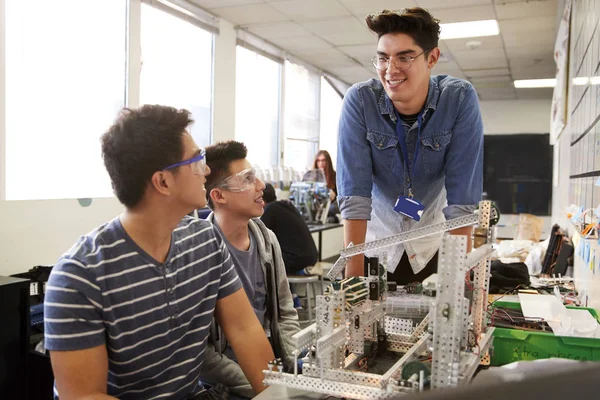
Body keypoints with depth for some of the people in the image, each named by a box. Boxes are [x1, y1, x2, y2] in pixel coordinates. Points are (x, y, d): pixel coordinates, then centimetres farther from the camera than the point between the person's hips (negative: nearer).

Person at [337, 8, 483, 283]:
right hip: (375, 239, 0)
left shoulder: (460, 99, -18)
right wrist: (354, 273, -28)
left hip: (433, 241, 1)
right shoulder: (359, 100, -20)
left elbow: (462, 196, -20)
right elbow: (353, 194, -23)